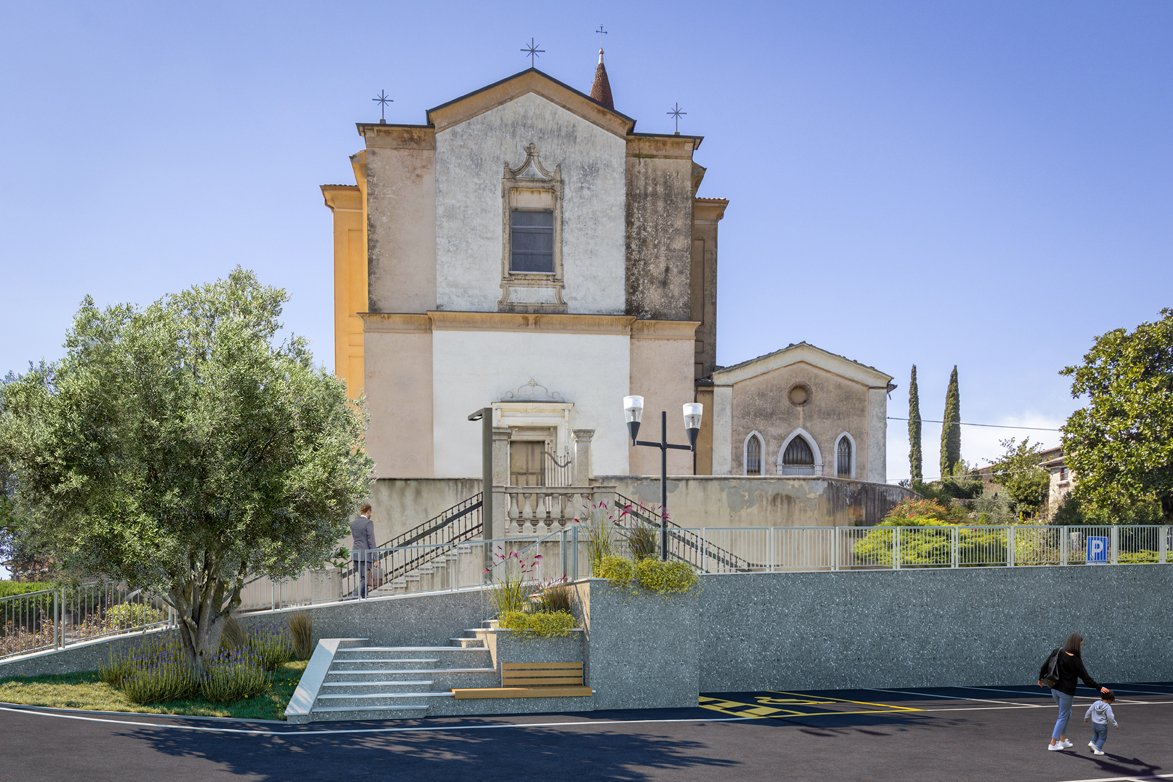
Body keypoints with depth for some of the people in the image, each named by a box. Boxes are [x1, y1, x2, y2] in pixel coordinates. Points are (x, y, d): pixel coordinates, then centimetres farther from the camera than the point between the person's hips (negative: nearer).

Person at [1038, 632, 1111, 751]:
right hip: (1066, 691, -6)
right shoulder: (1075, 660, -17)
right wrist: (1099, 687, -13)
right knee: (1063, 716, 7)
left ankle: (1063, 740, 26)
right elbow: (1085, 677, -17)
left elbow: (1045, 666, 5)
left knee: (1066, 713, 24)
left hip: (1055, 688, 6)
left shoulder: (1058, 653, -1)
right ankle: (1053, 744, 7)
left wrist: (1041, 678, 19)